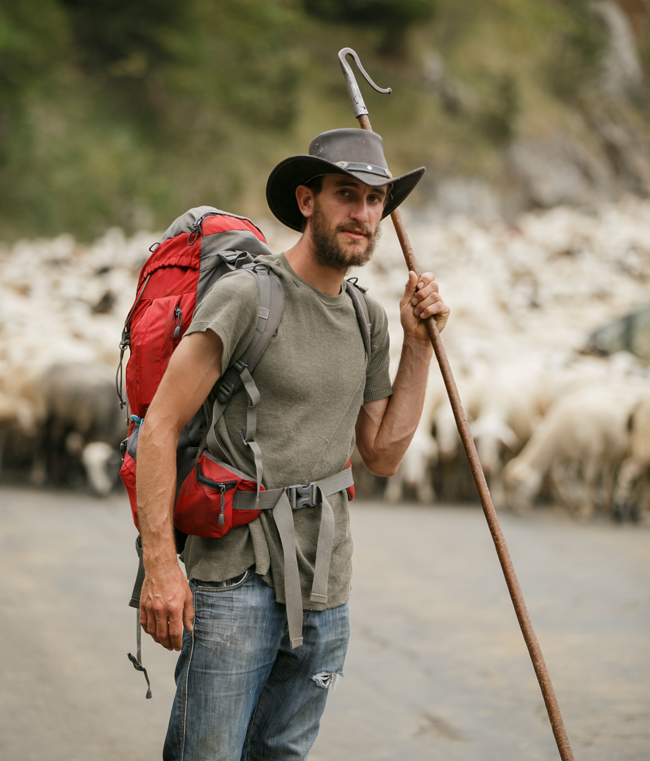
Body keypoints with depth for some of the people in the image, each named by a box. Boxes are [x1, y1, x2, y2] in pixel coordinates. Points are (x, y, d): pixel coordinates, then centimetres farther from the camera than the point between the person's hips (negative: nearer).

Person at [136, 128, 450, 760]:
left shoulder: (368, 321, 12)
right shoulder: (246, 294, -9)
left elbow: (382, 455, 16)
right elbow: (160, 426, -12)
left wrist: (418, 346, 8)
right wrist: (160, 563, -18)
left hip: (326, 590, 7)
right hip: (238, 580, -6)